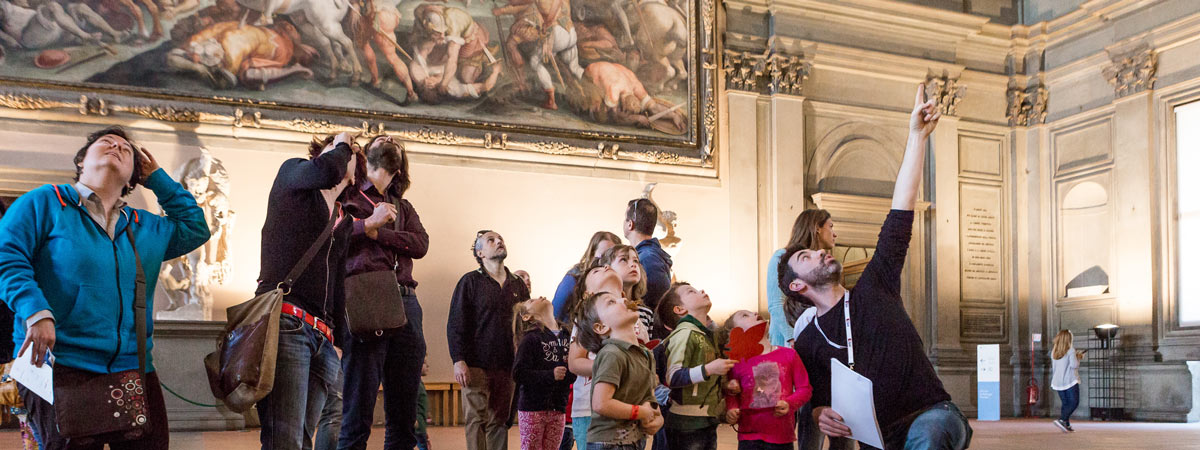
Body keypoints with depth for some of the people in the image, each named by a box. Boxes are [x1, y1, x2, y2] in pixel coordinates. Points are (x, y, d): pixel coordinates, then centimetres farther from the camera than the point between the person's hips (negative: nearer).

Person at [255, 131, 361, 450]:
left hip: (323, 337, 7)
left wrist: (337, 342, 15)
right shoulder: (291, 173, 12)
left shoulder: (345, 222, 27)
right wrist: (340, 145, 8)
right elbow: (326, 171, -13)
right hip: (285, 321, -6)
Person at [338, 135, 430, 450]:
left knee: (404, 417, 5)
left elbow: (421, 244, 5)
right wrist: (369, 223, -10)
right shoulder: (348, 199, 11)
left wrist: (378, 233, -4)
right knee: (358, 411, -7)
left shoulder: (404, 208, 25)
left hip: (406, 304, 5)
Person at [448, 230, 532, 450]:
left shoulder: (518, 285, 15)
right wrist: (458, 360, -12)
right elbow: (455, 323, -2)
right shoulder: (470, 281, 3)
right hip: (477, 365, -3)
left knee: (499, 421, 5)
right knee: (477, 420, -4)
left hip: (507, 367, 4)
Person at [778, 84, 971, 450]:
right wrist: (822, 416, -9)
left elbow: (900, 212, 3)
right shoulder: (807, 344, 10)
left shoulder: (873, 288, 9)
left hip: (934, 415, -2)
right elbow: (817, 403, 17)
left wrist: (917, 136, -1)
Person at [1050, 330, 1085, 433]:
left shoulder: (1054, 352, 11)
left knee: (1065, 403, 11)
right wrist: (1078, 358, 3)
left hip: (1057, 381, 6)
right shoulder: (1071, 350, -8)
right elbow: (1074, 365, -17)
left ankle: (1067, 425, 5)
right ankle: (1061, 420, -20)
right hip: (1070, 381, -6)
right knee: (1074, 402, -3)